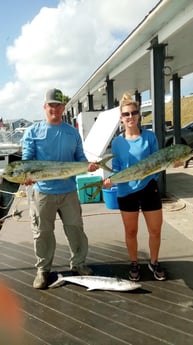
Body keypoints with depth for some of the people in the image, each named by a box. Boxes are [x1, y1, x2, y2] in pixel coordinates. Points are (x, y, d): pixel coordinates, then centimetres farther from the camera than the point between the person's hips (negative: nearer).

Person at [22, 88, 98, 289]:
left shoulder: (72, 132, 9)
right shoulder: (33, 131, 2)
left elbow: (80, 158, 10)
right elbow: (27, 159, -3)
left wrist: (88, 165, -12)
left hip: (69, 191, 2)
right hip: (42, 191, -2)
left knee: (75, 229, 9)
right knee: (43, 233, 8)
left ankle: (78, 264, 28)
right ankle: (43, 269, 25)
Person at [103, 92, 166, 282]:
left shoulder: (150, 136, -4)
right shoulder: (117, 142, -2)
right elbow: (116, 169, 1)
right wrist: (110, 179, -18)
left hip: (149, 188, 0)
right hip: (126, 191, 0)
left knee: (155, 230, 10)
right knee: (131, 231, 14)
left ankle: (154, 263, 34)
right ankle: (134, 264, 34)